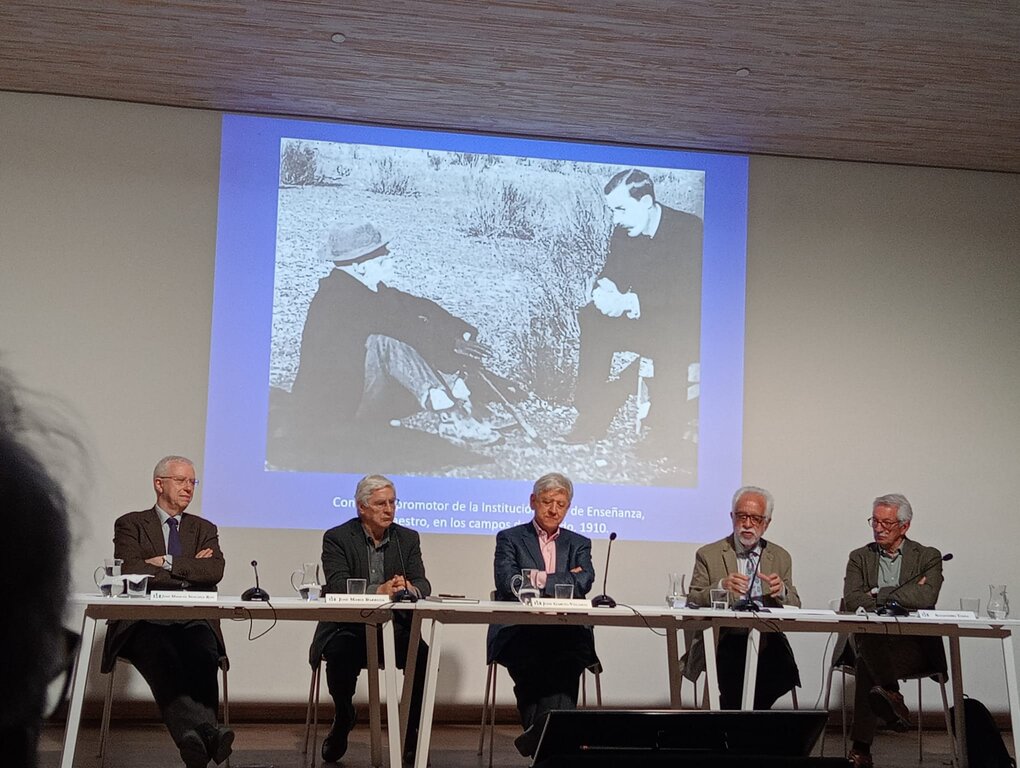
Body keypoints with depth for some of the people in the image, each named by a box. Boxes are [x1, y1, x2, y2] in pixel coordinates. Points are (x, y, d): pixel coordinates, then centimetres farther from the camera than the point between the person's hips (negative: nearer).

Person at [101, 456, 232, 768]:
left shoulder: (204, 529, 24)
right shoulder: (130, 524, 15)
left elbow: (215, 571, 5)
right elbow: (131, 571, -4)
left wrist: (167, 562, -3)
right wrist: (190, 571, 1)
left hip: (193, 623, 3)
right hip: (145, 622, -3)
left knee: (204, 659, -33)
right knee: (163, 660, -37)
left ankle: (195, 739, -51)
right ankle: (207, 731, -57)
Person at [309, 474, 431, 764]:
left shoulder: (408, 538, 11)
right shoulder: (337, 538, 1)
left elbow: (423, 585, 1)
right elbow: (336, 585, -15)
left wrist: (410, 588, -25)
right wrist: (380, 590, -31)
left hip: (394, 628, 3)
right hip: (349, 628, -2)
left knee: (423, 656, -26)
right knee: (340, 653, -34)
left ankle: (410, 732, -4)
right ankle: (343, 719, -1)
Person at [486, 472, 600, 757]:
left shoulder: (578, 544, 22)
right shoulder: (510, 539, 15)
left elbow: (583, 583, 1)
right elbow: (508, 584, -4)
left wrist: (540, 579, -4)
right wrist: (563, 579, -1)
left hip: (566, 634, 1)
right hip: (520, 634, -1)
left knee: (567, 660, -34)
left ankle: (539, 736, -37)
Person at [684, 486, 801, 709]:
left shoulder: (781, 558, 16)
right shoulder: (708, 555, 8)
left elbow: (795, 608, 13)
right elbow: (692, 602, 0)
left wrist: (782, 592, -10)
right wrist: (721, 587, -18)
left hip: (767, 643, 3)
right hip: (724, 644, -2)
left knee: (784, 673, -28)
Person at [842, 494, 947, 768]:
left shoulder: (928, 557, 10)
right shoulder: (859, 558, 16)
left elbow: (926, 598, -11)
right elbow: (851, 601, -2)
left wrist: (878, 594, -6)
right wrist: (905, 594, -8)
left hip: (914, 645, -1)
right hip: (868, 640, 2)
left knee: (867, 663, -34)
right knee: (867, 641, -37)